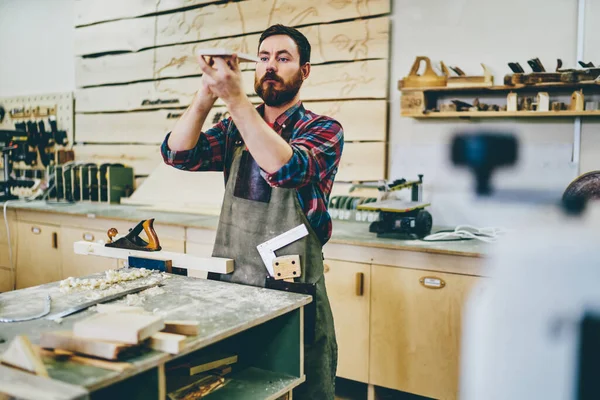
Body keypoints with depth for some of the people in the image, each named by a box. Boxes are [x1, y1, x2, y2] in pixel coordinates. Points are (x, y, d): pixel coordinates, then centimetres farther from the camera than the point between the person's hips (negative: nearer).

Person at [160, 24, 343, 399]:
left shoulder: (324, 129, -6)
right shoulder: (235, 129, 8)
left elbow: (285, 168, -27)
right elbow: (177, 154, -7)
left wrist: (235, 97, -30)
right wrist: (208, 92, -20)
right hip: (228, 284, 4)